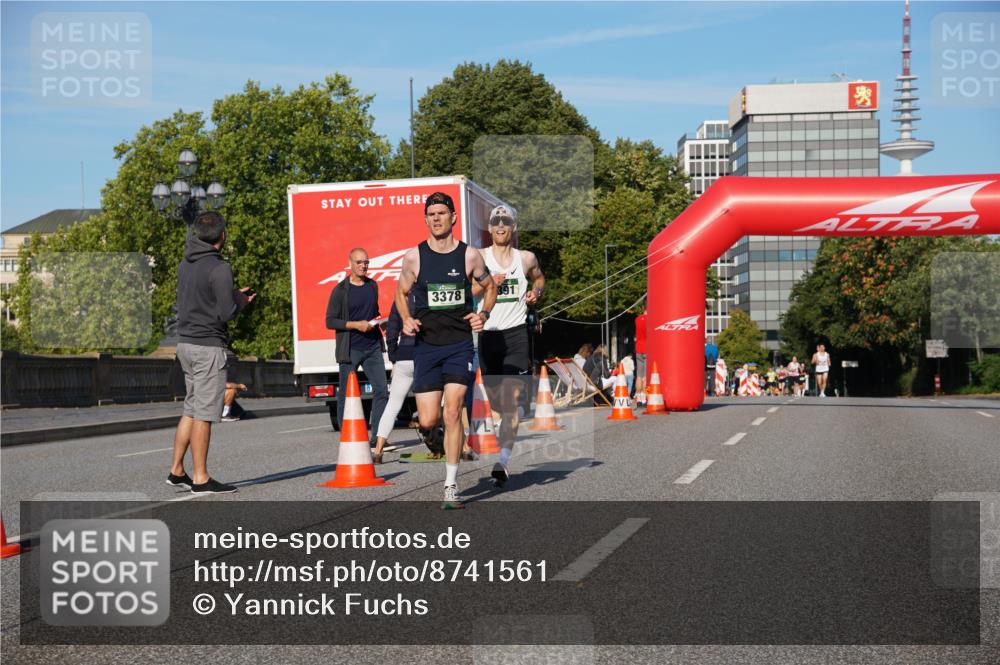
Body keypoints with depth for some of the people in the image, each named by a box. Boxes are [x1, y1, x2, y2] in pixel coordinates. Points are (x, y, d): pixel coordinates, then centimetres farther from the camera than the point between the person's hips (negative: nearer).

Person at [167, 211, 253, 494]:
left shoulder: (185, 265, 10)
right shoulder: (219, 269, -15)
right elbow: (226, 313, -17)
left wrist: (233, 295, 17)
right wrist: (240, 300, 4)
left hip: (185, 343, 8)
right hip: (208, 346, -8)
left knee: (191, 409, 16)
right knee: (204, 413, -3)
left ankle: (177, 471, 18)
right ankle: (201, 478, 1)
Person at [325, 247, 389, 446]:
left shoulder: (373, 286, 12)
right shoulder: (340, 291, -4)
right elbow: (330, 321, -5)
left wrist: (378, 321, 6)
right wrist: (356, 325, -15)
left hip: (372, 348, 4)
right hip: (349, 350, -4)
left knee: (381, 390, -4)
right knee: (346, 393, 1)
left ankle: (375, 435, 1)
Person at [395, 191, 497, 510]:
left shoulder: (470, 255, -1)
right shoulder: (413, 256, 0)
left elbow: (489, 287, 15)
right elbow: (401, 293, 14)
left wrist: (484, 314, -4)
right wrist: (406, 320, -4)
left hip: (459, 343, -1)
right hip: (426, 344, 1)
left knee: (452, 413, -11)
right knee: (428, 421, -3)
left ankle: (451, 486, -1)